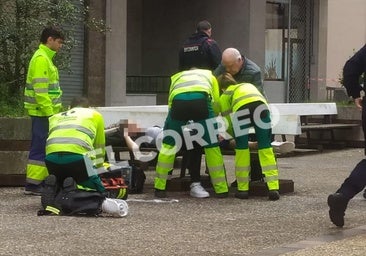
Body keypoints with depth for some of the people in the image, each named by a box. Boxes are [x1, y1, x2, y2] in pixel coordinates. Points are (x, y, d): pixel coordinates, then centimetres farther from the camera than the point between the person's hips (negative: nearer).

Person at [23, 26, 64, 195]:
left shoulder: (45, 58, 18)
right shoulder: (41, 59, -14)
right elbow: (40, 90, -20)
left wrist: (54, 111, 20)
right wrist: (49, 113, -21)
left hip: (46, 113, 10)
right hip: (43, 113, -10)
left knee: (42, 148, 12)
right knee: (40, 148, -7)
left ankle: (40, 180, 16)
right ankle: (33, 184, -5)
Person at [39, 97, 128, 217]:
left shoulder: (55, 117, 36)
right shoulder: (95, 114, 30)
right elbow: (99, 148, 35)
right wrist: (96, 168, 50)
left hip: (51, 157, 4)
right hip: (77, 155, -4)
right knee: (98, 193, 10)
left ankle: (52, 191, -10)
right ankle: (71, 199, -23)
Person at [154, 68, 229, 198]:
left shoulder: (176, 77, 41)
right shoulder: (209, 75, 38)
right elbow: (216, 106, 26)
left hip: (178, 100, 1)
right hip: (201, 99, -1)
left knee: (168, 145, 16)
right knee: (212, 146, 12)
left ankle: (159, 188, 17)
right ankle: (221, 190, 16)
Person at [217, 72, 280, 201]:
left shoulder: (224, 96, 32)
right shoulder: (248, 85, 43)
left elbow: (228, 123, 22)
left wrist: (237, 136, 40)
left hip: (241, 108, -2)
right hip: (261, 105, 2)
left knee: (241, 148, 13)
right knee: (266, 148, 7)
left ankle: (243, 189, 14)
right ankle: (273, 188, -2)